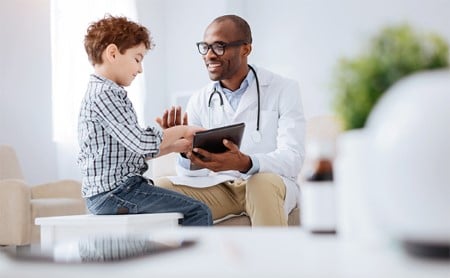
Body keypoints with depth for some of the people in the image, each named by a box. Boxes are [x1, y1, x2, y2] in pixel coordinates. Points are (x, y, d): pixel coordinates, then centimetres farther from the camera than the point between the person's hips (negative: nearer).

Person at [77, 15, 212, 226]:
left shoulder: (100, 92, 18)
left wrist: (175, 146, 10)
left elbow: (134, 152, 21)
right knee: (198, 212, -13)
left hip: (106, 193, 11)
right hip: (114, 192, -11)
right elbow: (140, 143, -22)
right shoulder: (104, 93, -15)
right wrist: (181, 130, -7)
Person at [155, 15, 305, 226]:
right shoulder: (199, 100, 8)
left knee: (262, 183, -38)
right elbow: (191, 171, 2)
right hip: (217, 185, 4)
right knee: (161, 188, -20)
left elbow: (292, 159, -15)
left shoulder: (283, 90, -3)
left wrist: (245, 164, -35)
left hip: (271, 184, -3)